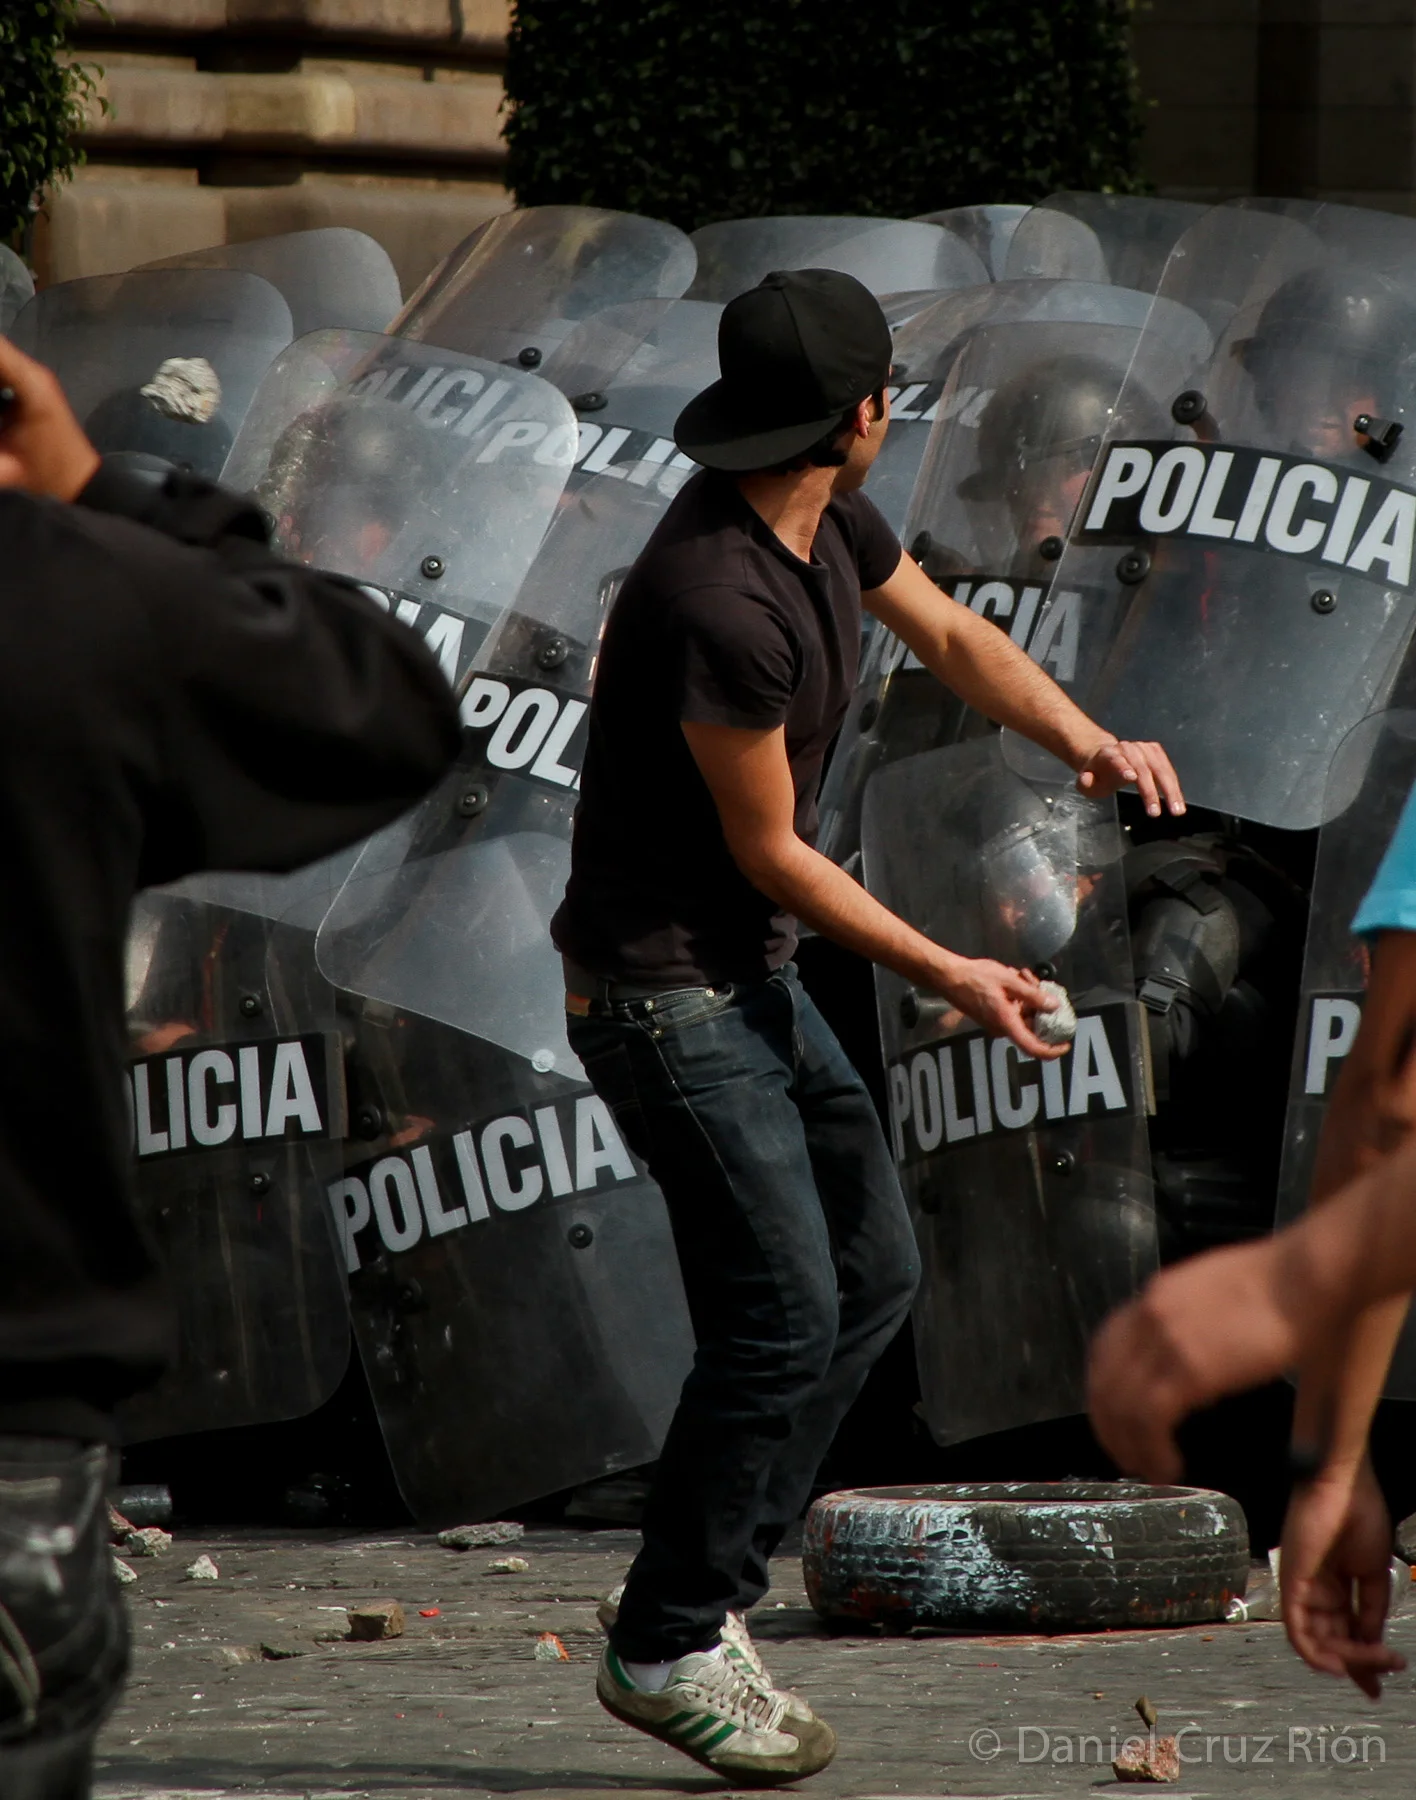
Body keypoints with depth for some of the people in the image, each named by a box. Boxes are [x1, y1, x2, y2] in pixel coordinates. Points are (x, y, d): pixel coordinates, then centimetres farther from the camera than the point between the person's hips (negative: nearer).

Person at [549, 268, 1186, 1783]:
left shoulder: (825, 521, 2)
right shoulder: (721, 604, -28)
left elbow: (948, 635, 17)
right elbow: (772, 852, -20)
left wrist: (1086, 739, -2)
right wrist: (949, 977, -12)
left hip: (748, 975, 10)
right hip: (662, 986, -10)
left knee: (873, 1271, 11)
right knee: (781, 1314, -10)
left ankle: (701, 1589, 15)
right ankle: (667, 1650, 2)